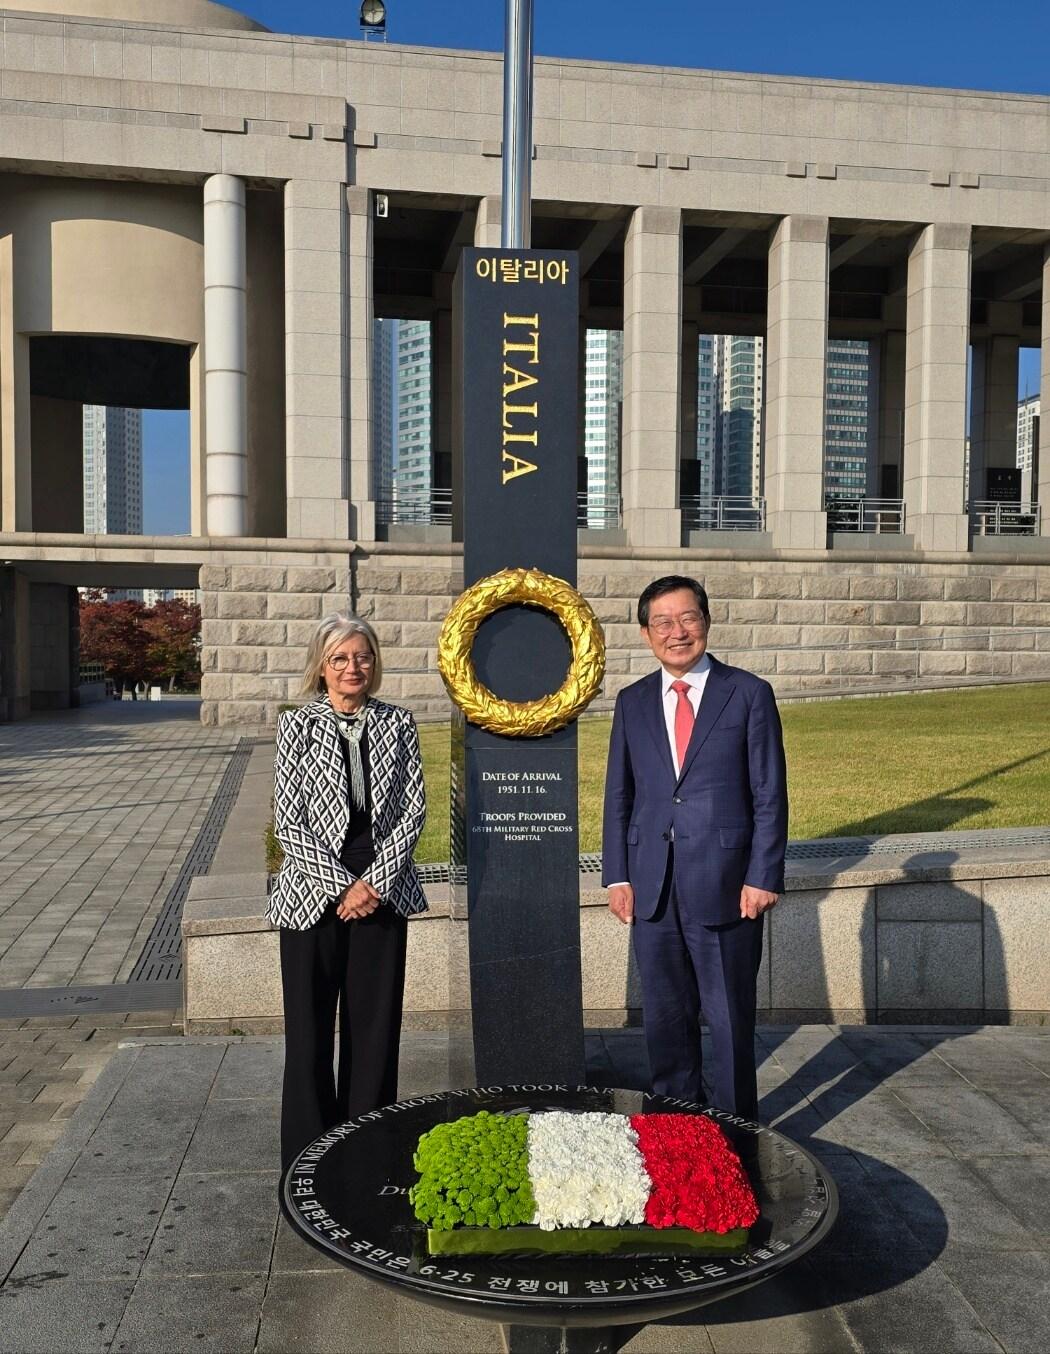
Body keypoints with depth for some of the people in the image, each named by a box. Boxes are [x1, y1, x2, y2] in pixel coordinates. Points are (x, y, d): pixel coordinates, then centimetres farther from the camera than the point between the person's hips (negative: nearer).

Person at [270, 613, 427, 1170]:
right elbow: (289, 821, -5)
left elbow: (413, 812, 2)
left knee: (376, 1026, 7)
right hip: (314, 893, -2)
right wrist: (341, 885, -11)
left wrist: (374, 882, -9)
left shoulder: (397, 724, 4)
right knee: (310, 1028, 4)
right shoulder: (297, 725, -1)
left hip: (382, 892, 2)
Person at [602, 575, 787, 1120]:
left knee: (730, 1018, 7)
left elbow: (770, 795, -3)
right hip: (653, 888, 3)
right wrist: (617, 875, 4)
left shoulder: (749, 694, -1)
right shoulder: (632, 702, 9)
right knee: (665, 1017, 13)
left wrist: (762, 876, -9)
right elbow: (618, 795, 11)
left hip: (724, 885, -3)